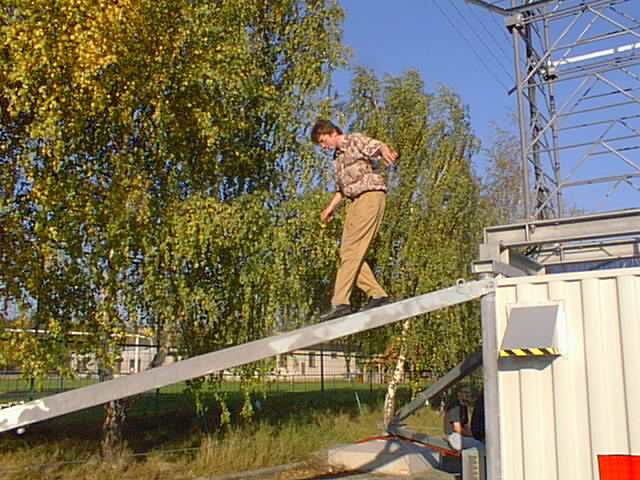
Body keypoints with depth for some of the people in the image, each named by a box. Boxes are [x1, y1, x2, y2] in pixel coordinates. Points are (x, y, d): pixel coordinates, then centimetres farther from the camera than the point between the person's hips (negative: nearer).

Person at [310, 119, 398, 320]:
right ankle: (377, 295, 2)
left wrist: (386, 152, -44)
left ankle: (340, 302, -18)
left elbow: (379, 146, -21)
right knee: (347, 252, 1)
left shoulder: (356, 140, 0)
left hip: (370, 195, -9)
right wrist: (331, 207, 19)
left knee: (352, 250, -15)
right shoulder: (337, 157, 24)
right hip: (355, 201, 9)